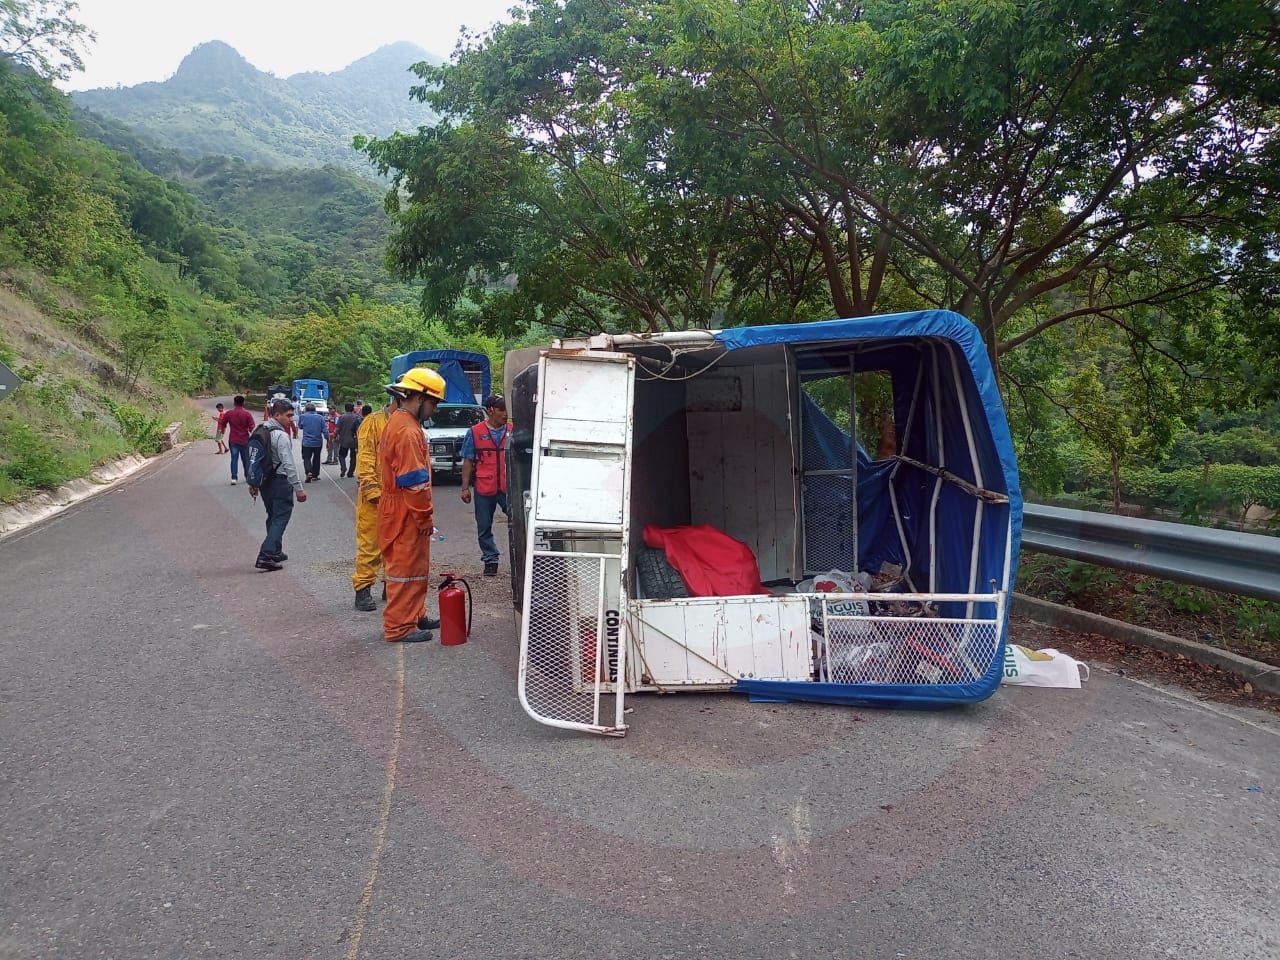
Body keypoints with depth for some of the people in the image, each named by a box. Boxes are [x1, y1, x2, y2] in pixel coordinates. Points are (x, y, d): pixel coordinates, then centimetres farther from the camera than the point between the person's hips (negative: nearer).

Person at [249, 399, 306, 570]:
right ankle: (266, 556, -11)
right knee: (280, 518, -3)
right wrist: (298, 488, -18)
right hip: (280, 481, -8)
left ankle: (275, 552, 31)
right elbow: (288, 465, -20)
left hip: (264, 480, 8)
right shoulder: (281, 435, -17)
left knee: (273, 517, 20)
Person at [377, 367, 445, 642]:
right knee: (407, 569, -2)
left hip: (399, 511, 10)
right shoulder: (408, 431, -21)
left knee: (414, 568, 19)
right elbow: (414, 482, -24)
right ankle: (399, 627, 6)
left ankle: (414, 616, 30)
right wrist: (425, 516, -16)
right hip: (407, 515, -10)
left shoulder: (398, 423, 14)